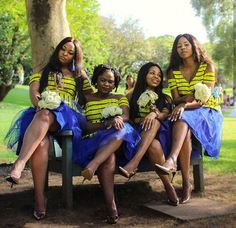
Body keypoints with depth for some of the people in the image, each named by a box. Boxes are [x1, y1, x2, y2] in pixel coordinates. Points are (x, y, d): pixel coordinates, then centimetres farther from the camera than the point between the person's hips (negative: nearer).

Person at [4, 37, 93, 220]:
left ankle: (19, 164, -57)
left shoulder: (79, 74, 29)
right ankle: (40, 198, -42)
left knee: (45, 116, -40)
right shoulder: (43, 71, 25)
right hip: (41, 113, 1)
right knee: (41, 142, -36)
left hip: (66, 115, -1)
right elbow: (33, 91, 7)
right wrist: (38, 104, -13)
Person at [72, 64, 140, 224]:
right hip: (94, 140, -1)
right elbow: (84, 126, 3)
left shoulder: (120, 98, 25)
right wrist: (106, 123, -15)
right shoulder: (86, 99, 18)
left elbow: (125, 117, 4)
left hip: (119, 138, 2)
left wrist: (117, 119, -21)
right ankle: (111, 207, -47)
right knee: (109, 157, -36)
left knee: (122, 128, -36)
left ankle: (93, 165, -52)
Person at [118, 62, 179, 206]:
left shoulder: (165, 98, 23)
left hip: (161, 134, 1)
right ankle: (169, 187, -36)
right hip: (139, 134, 0)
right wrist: (144, 119, -11)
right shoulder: (133, 96, 21)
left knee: (154, 122, -36)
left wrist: (155, 115, -23)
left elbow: (166, 114, 0)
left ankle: (134, 164, -50)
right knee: (154, 146, -37)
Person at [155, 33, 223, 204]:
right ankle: (186, 185, -35)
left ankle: (171, 161, -60)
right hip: (183, 113, 3)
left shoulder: (207, 66, 0)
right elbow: (176, 99, 2)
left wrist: (185, 105, -27)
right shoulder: (173, 71, 10)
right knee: (185, 132, -34)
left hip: (207, 112, -3)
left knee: (183, 119, -37)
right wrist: (190, 97, -21)